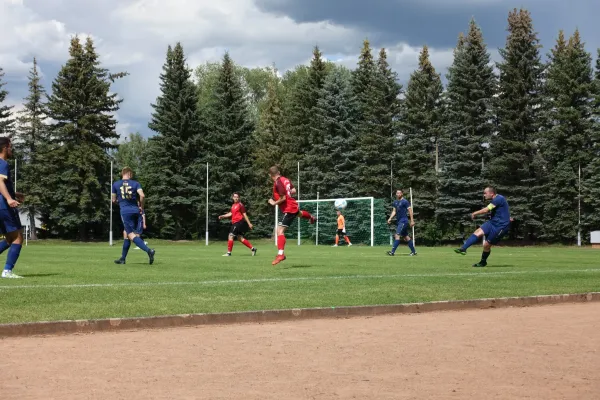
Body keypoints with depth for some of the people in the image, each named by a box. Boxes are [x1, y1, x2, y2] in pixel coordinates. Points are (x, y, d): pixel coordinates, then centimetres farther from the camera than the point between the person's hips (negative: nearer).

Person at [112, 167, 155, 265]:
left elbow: (114, 200, 12)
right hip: (136, 210, 3)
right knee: (127, 235, 15)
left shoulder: (115, 184, 6)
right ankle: (122, 258, 22)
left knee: (131, 235, -8)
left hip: (125, 211, -3)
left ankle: (149, 250, -29)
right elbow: (142, 195, -10)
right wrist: (141, 207, 4)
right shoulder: (135, 183, 5)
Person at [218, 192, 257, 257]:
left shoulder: (240, 205, -10)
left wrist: (249, 223, -10)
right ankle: (252, 248, 16)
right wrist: (223, 216, 17)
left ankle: (229, 252, -6)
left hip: (239, 222, -9)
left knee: (231, 236, -10)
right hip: (235, 223, 9)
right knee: (240, 238, 11)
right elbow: (231, 213, 27)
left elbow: (244, 214, -11)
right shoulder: (233, 205, 16)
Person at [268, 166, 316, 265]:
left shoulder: (278, 183, -23)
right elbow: (293, 191, 10)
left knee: (280, 230, -15)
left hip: (288, 209, -9)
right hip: (294, 206, 9)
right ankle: (311, 218, 78)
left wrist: (274, 203, -12)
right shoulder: (285, 179, 2)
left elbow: (283, 198, -26)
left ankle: (280, 254, -27)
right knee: (299, 213, 44)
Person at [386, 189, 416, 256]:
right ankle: (413, 251, 18)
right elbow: (394, 211, 17)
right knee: (406, 237, 11)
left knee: (397, 235, -16)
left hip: (403, 221, -9)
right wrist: (390, 218, 2)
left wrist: (412, 221, -13)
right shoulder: (395, 202, 13)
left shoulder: (405, 202, -9)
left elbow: (410, 210, -9)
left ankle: (392, 252, -21)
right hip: (399, 221, 9)